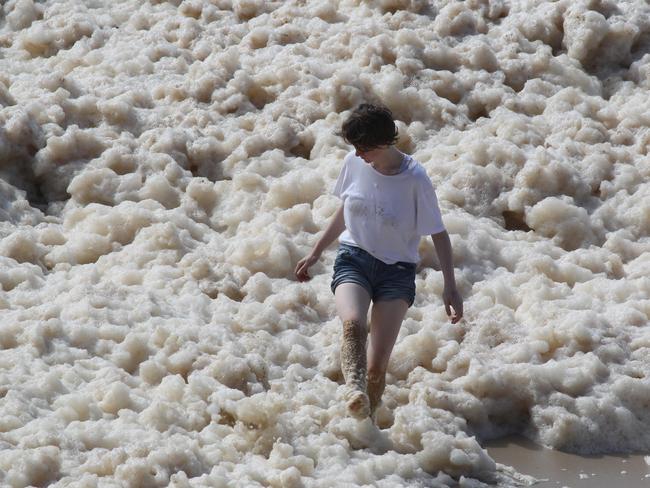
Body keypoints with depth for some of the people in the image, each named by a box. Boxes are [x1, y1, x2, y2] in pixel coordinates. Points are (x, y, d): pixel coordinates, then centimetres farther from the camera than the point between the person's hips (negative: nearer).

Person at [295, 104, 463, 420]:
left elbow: (438, 234, -4)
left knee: (377, 365, -14)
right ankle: (354, 389, -55)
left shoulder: (415, 179, -12)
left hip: (397, 270, -2)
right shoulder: (354, 163, -1)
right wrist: (316, 253, 22)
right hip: (353, 260, 2)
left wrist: (450, 287, -7)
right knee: (353, 324, -33)